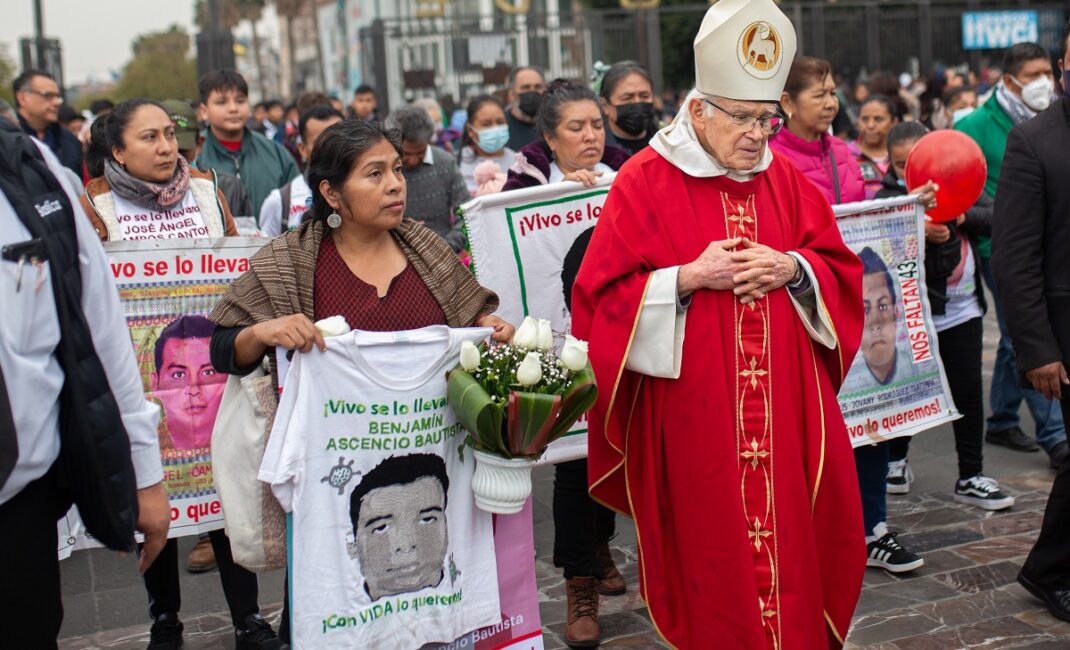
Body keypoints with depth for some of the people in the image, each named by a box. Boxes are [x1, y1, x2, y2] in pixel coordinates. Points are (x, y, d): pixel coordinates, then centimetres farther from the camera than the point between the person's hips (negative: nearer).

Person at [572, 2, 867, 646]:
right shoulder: (646, 182, -6)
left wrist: (792, 269, -9)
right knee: (712, 543, 3)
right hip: (693, 412, -4)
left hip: (787, 407, 4)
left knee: (790, 534, 7)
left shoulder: (784, 178, 8)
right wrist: (691, 276, -19)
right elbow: (606, 295, -7)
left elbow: (840, 270, 11)